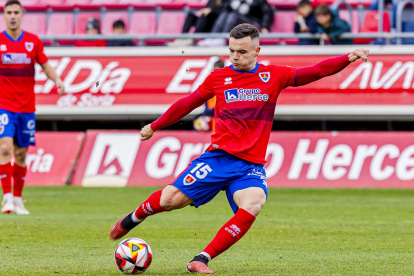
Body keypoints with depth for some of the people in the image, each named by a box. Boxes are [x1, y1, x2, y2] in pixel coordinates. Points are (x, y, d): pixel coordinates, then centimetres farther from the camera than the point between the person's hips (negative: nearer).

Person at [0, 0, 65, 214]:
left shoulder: (33, 41, 4)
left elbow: (45, 66, 13)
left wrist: (57, 80, -5)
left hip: (26, 106, 3)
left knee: (21, 154, 7)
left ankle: (17, 199, 17)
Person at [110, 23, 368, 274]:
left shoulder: (274, 76, 5)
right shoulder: (218, 77, 7)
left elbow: (315, 72, -1)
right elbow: (188, 103, 18)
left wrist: (348, 58, -15)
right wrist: (154, 126, 26)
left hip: (252, 165, 0)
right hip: (219, 156, 0)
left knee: (252, 205, -30)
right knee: (172, 199, -11)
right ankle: (133, 218, 24)